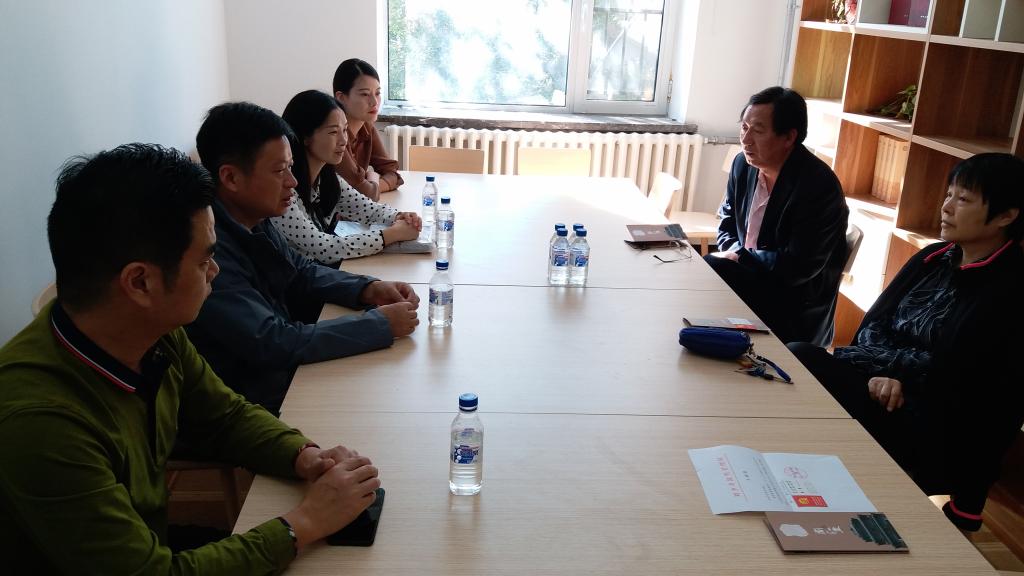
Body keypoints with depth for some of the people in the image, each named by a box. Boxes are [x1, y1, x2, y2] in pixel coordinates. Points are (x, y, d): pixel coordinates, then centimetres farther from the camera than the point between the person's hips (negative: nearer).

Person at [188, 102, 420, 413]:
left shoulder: (255, 221, -1)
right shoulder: (209, 249, -28)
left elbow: (302, 271, 15)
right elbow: (270, 344, -29)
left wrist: (368, 289, -4)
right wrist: (381, 324, -23)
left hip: (286, 370, 8)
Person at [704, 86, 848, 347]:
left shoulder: (819, 186, -21)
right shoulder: (743, 164, 1)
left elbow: (798, 267, -22)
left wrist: (740, 256, -14)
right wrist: (732, 253, -8)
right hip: (746, 275, 7)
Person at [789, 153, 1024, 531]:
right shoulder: (933, 259, 9)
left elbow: (949, 373, -18)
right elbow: (872, 327, 3)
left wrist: (877, 361, -10)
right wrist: (885, 372, -17)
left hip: (935, 433, -6)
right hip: (889, 395, 6)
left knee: (801, 358, -24)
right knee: (799, 357, -20)